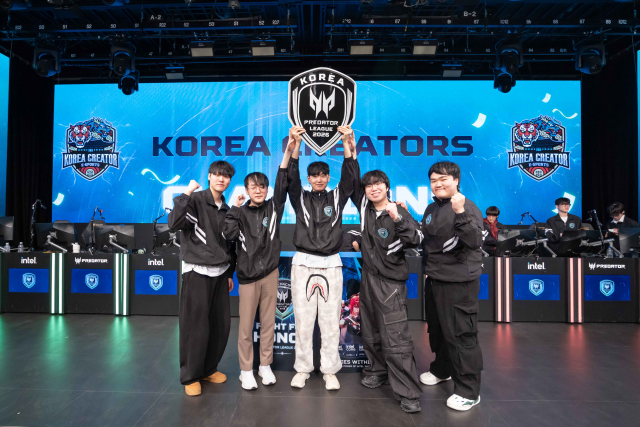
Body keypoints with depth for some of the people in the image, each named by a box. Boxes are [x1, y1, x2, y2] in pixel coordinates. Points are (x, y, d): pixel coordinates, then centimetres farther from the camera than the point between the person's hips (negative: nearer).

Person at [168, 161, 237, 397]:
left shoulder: (226, 209, 11)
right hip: (197, 273, -6)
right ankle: (190, 376, 19)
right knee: (196, 326, 0)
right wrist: (186, 194, -26)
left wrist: (230, 273, 18)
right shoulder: (196, 200, -9)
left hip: (220, 273, 6)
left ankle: (208, 369, 29)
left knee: (221, 325, 9)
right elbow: (174, 223, -27)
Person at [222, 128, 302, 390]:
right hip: (248, 275, -1)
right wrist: (234, 208, -15)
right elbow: (229, 234, -16)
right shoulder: (241, 212, -1)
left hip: (270, 272, 2)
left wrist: (289, 151, -23)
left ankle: (265, 366, 29)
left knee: (268, 322, 12)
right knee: (246, 325, 7)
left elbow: (282, 183, -12)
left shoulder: (273, 207, 2)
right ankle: (246, 370, 23)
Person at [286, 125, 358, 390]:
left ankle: (329, 370, 18)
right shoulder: (300, 198, 8)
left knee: (330, 320, 4)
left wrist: (348, 143, -12)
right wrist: (295, 145, -15)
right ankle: (302, 368, 20)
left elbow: (349, 176, -2)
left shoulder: (337, 197, 10)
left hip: (331, 264, 0)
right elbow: (291, 176, -5)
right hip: (303, 264, 0)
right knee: (303, 319, 5)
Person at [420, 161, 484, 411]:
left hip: (458, 282, -8)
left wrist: (460, 213, -36)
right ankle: (441, 370, 41)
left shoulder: (467, 207, -13)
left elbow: (475, 241, -26)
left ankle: (468, 391, 14)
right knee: (437, 330, 20)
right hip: (433, 279, 8)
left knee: (460, 335, -2)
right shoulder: (431, 209, 11)